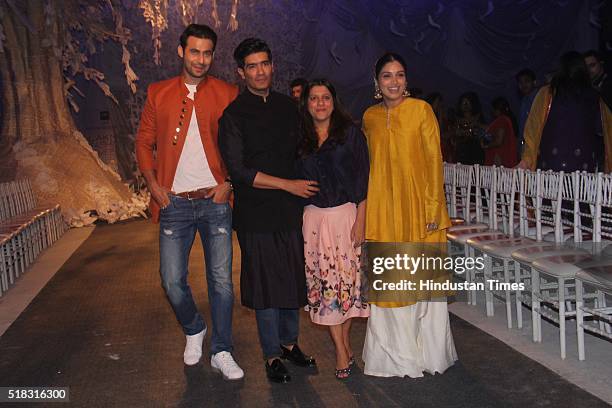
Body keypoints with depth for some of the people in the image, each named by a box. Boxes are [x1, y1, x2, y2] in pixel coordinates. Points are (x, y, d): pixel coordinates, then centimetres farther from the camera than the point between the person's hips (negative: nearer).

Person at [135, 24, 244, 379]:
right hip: (175, 202, 1)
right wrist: (153, 184, -1)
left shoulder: (227, 94, 3)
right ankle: (194, 330, 32)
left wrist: (228, 182, -5)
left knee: (221, 279, 2)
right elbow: (144, 142, 10)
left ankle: (222, 352, 17)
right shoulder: (159, 94, 7)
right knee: (173, 280, 3)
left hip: (215, 201, -1)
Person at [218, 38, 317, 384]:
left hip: (291, 210, 5)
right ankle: (273, 355, 19)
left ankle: (289, 342, 30)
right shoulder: (234, 115, -6)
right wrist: (288, 184, -12)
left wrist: (307, 187, 8)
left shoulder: (287, 106, 11)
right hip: (256, 214, -5)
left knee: (294, 278, 11)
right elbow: (239, 171, -12)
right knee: (265, 283, 4)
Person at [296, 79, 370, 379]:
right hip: (313, 217, 2)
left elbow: (363, 179, -2)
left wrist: (360, 220, -9)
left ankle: (344, 342, 18)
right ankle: (343, 351, 8)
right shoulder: (301, 140, 10)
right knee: (323, 282, 0)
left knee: (348, 278, 0)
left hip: (346, 214, -2)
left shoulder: (350, 133, 2)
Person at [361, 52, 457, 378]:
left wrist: (433, 206, -11)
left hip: (418, 204, -3)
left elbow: (435, 158, -5)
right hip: (383, 208, 3)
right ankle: (397, 353, 22)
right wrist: (367, 212, 8)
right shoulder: (370, 117, 9)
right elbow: (372, 164, 13)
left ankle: (428, 350, 22)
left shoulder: (421, 109, -2)